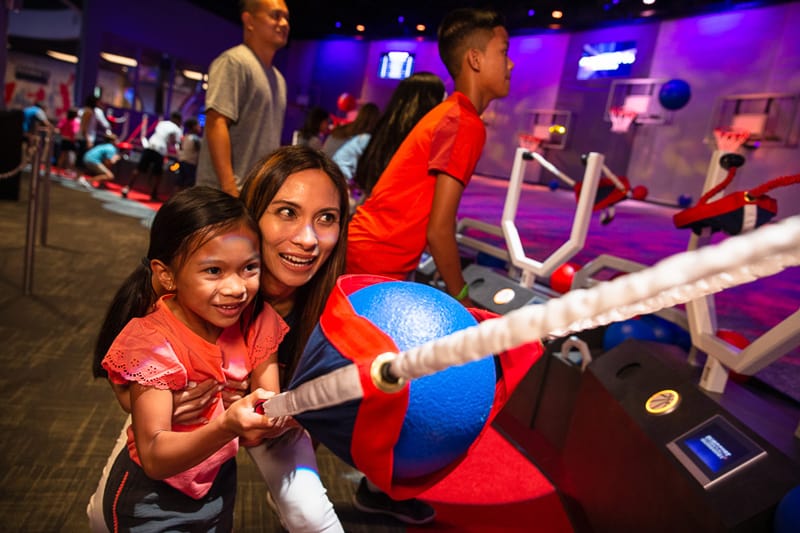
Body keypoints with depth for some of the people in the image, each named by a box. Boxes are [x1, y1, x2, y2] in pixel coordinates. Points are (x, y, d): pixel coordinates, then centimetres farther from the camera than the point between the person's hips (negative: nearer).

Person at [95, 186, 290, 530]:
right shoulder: (152, 342, -26)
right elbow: (154, 458, -28)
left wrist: (276, 418, -38)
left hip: (220, 486, 5)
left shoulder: (257, 323, -15)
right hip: (153, 501, -4)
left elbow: (269, 408, -15)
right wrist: (227, 427, -45)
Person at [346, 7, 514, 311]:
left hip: (362, 252, 9)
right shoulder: (466, 124, -15)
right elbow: (438, 230, -19)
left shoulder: (445, 114, 13)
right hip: (375, 266, -9)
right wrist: (463, 301, -6)